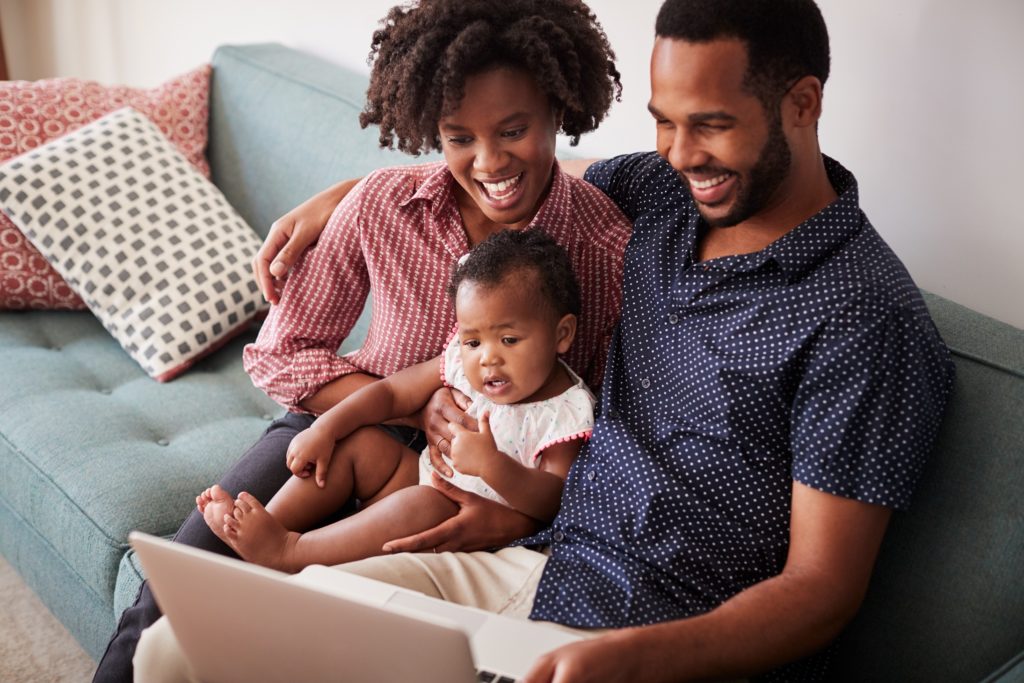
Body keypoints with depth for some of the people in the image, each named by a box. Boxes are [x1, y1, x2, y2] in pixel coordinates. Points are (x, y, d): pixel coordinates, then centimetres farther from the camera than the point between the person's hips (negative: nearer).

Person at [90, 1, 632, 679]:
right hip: (356, 420, 2)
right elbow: (280, 354, -4)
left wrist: (531, 508, -27)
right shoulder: (382, 205, -11)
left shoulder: (612, 247, -16)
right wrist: (419, 406, -18)